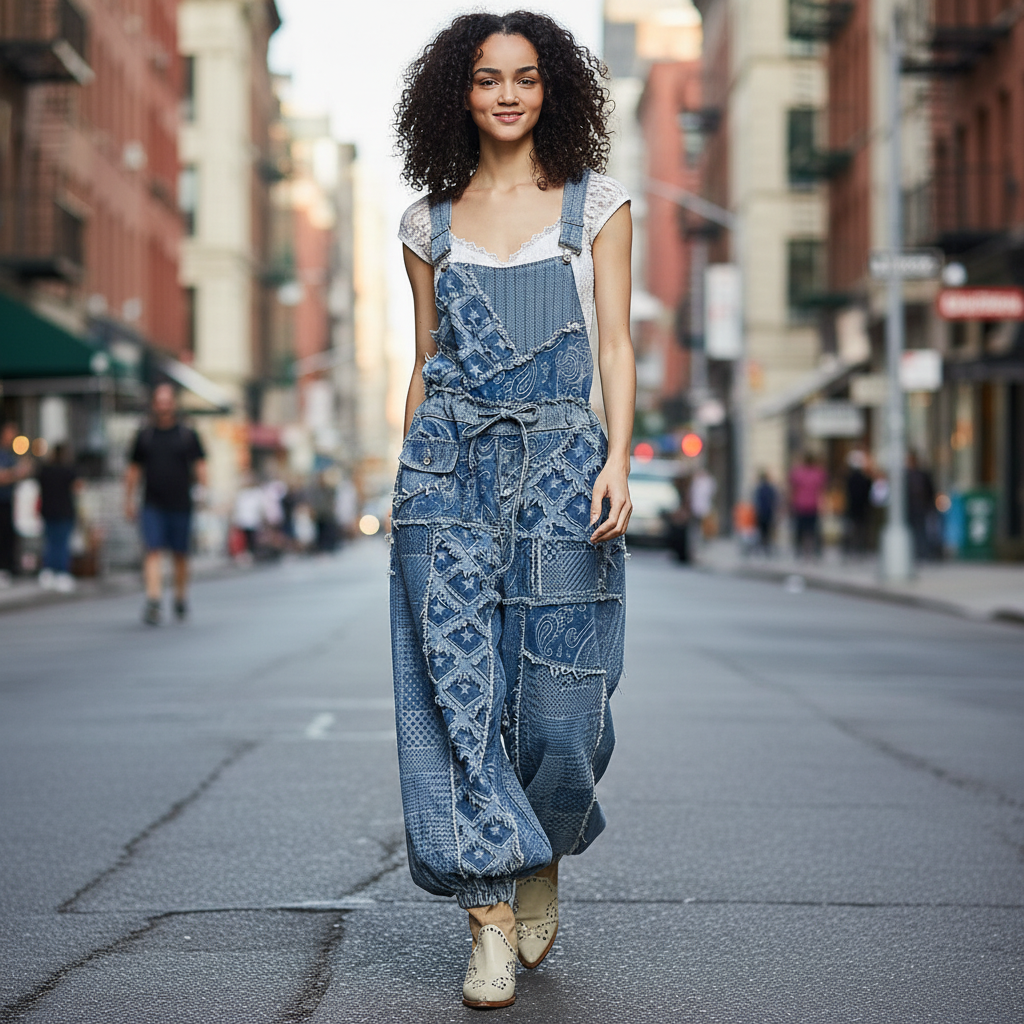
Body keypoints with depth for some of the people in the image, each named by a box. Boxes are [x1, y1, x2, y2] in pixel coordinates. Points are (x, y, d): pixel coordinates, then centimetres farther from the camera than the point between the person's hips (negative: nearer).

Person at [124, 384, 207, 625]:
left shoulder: (188, 435, 5)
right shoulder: (144, 436, 9)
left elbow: (200, 466, 4)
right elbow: (133, 469, 15)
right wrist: (129, 500, 11)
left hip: (181, 505, 0)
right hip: (153, 505, 0)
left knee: (180, 554, 8)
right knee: (153, 552, -12)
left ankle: (180, 598, 26)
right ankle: (153, 603, -20)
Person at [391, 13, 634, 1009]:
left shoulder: (595, 203, 7)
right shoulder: (429, 223, 12)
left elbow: (615, 342, 2)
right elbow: (424, 365, 15)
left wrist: (618, 458, -11)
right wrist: (405, 484, 12)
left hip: (559, 465, -1)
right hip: (449, 468, 1)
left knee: (554, 694, -2)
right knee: (456, 680, -7)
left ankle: (541, 860, 28)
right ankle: (490, 924, -3)